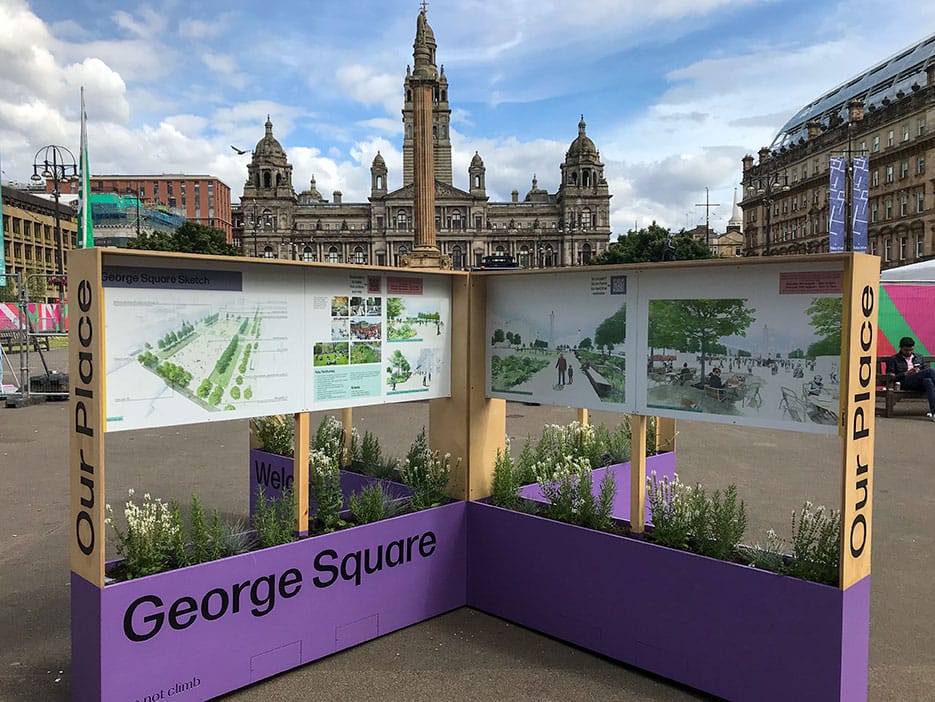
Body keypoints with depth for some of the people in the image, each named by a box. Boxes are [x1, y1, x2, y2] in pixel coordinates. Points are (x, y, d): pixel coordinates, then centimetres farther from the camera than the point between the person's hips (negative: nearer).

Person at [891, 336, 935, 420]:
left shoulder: (918, 358, 29)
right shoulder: (894, 359, 14)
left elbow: (924, 371, 25)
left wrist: (919, 371, 1)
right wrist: (905, 374, -12)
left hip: (919, 383, 4)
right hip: (905, 383, -4)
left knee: (928, 381, -37)